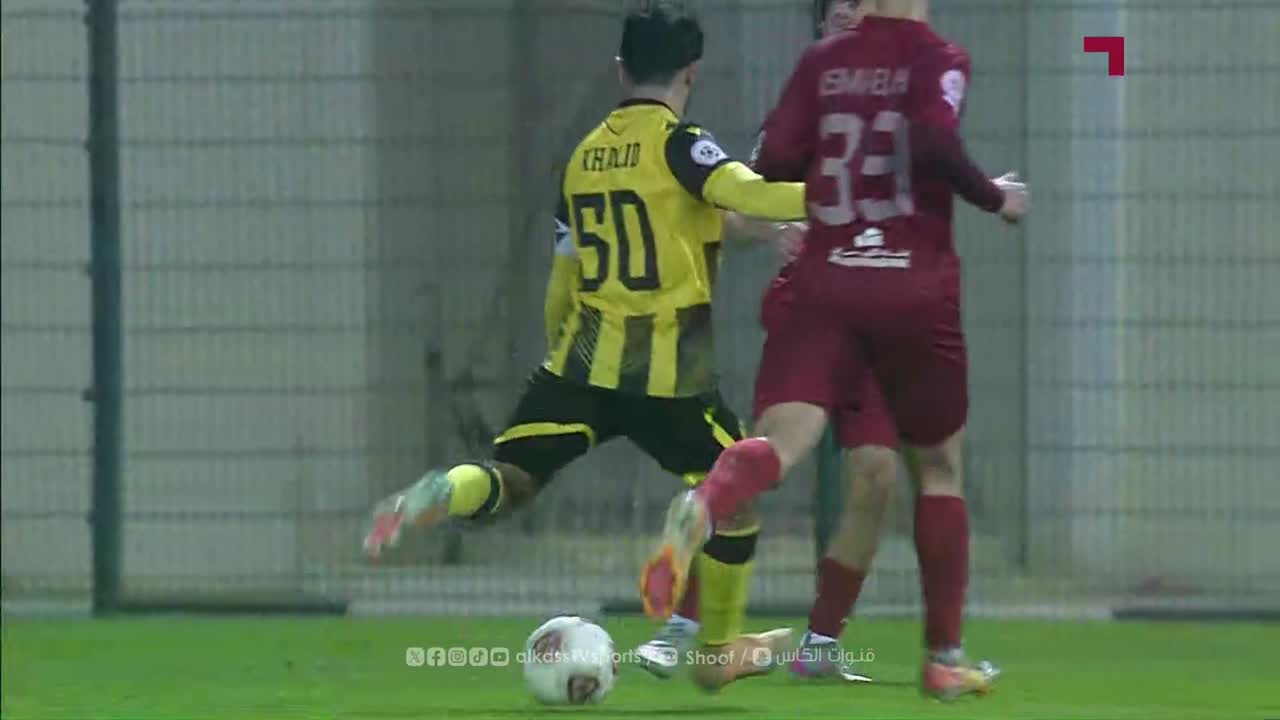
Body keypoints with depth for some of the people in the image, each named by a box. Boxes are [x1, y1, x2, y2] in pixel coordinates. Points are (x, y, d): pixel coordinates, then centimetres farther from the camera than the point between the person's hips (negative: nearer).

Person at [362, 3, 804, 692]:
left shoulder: (583, 157, 13)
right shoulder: (678, 144, -6)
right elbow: (748, 194, -25)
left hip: (583, 361, 4)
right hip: (668, 371, -4)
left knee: (509, 477, 5)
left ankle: (439, 495, -30)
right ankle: (719, 652, 24)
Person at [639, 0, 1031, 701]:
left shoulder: (823, 62, 8)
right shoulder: (938, 60, -2)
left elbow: (773, 161, 3)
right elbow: (933, 144, -19)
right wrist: (996, 198, -3)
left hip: (822, 287, 2)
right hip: (916, 292, -2)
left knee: (783, 438, -14)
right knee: (939, 464, 17)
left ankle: (702, 511, -51)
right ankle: (944, 657, 19)